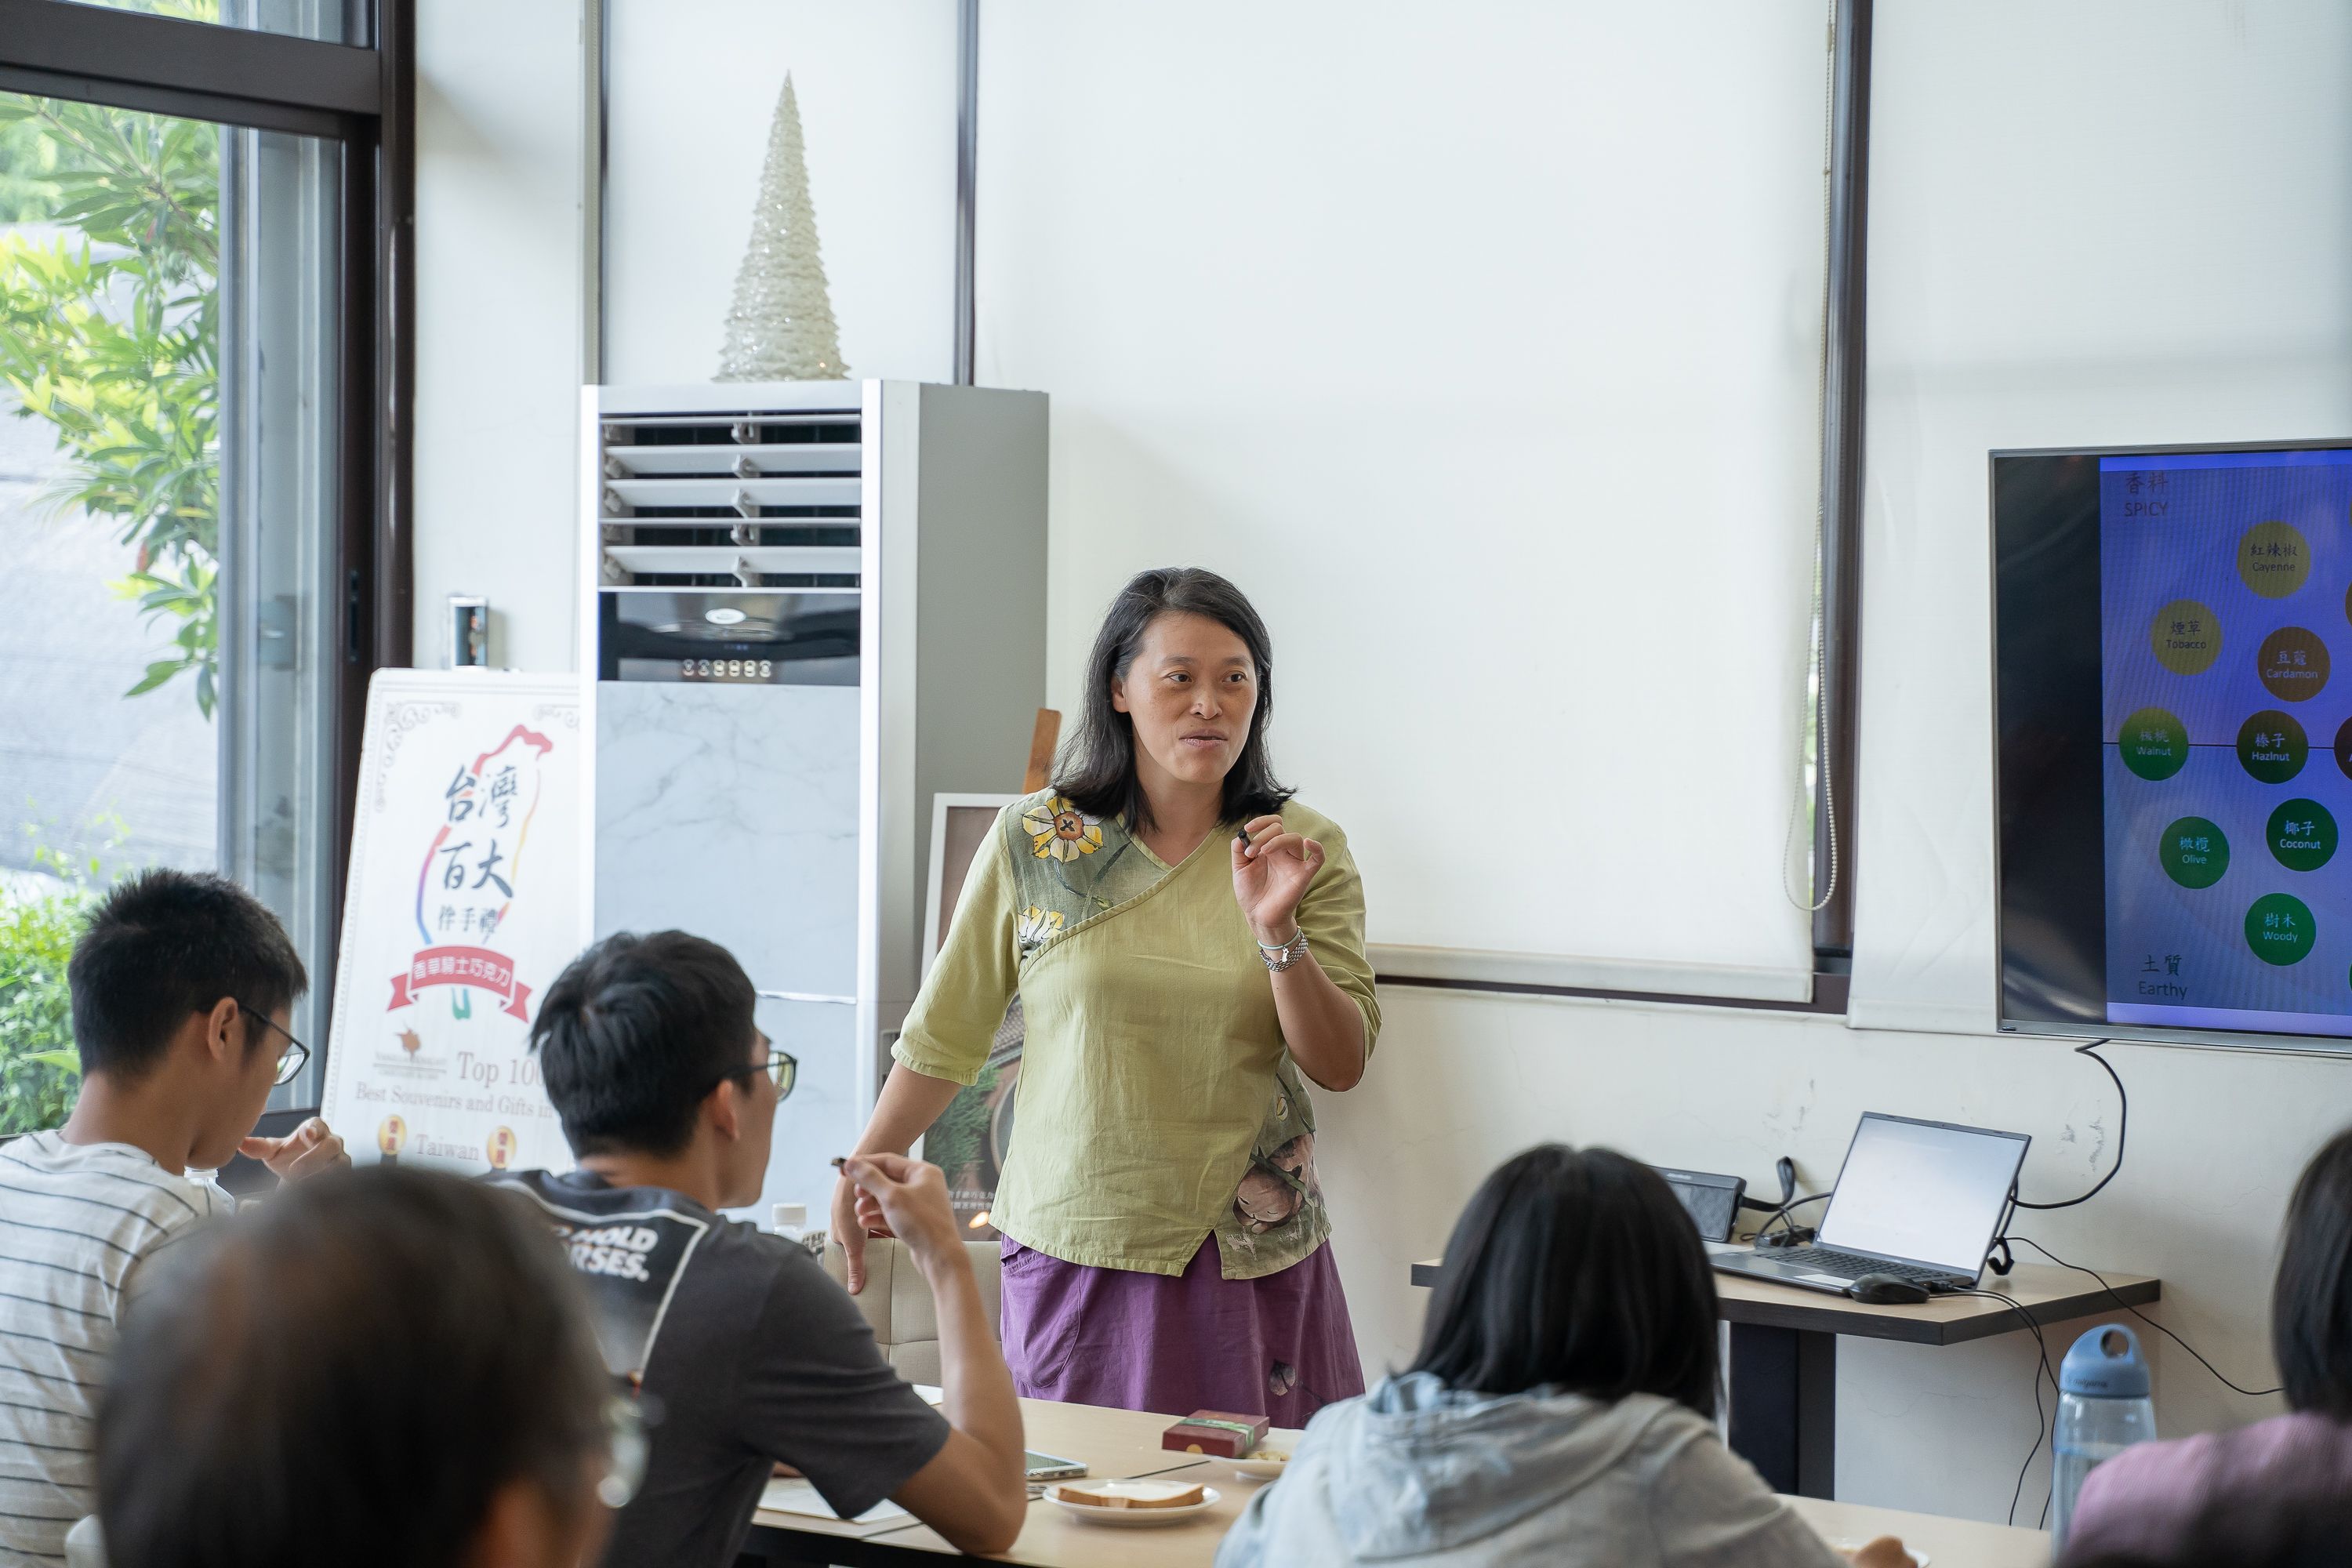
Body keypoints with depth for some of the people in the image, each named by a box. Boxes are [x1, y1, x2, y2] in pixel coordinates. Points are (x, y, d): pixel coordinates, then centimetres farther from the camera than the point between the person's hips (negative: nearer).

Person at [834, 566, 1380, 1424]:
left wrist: (1276, 930, -16)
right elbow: (945, 1031, 9)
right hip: (1077, 1248, 0)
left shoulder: (1307, 851, 2)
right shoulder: (1033, 841, 0)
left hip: (1254, 1258, 1)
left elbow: (1341, 1063, -2)